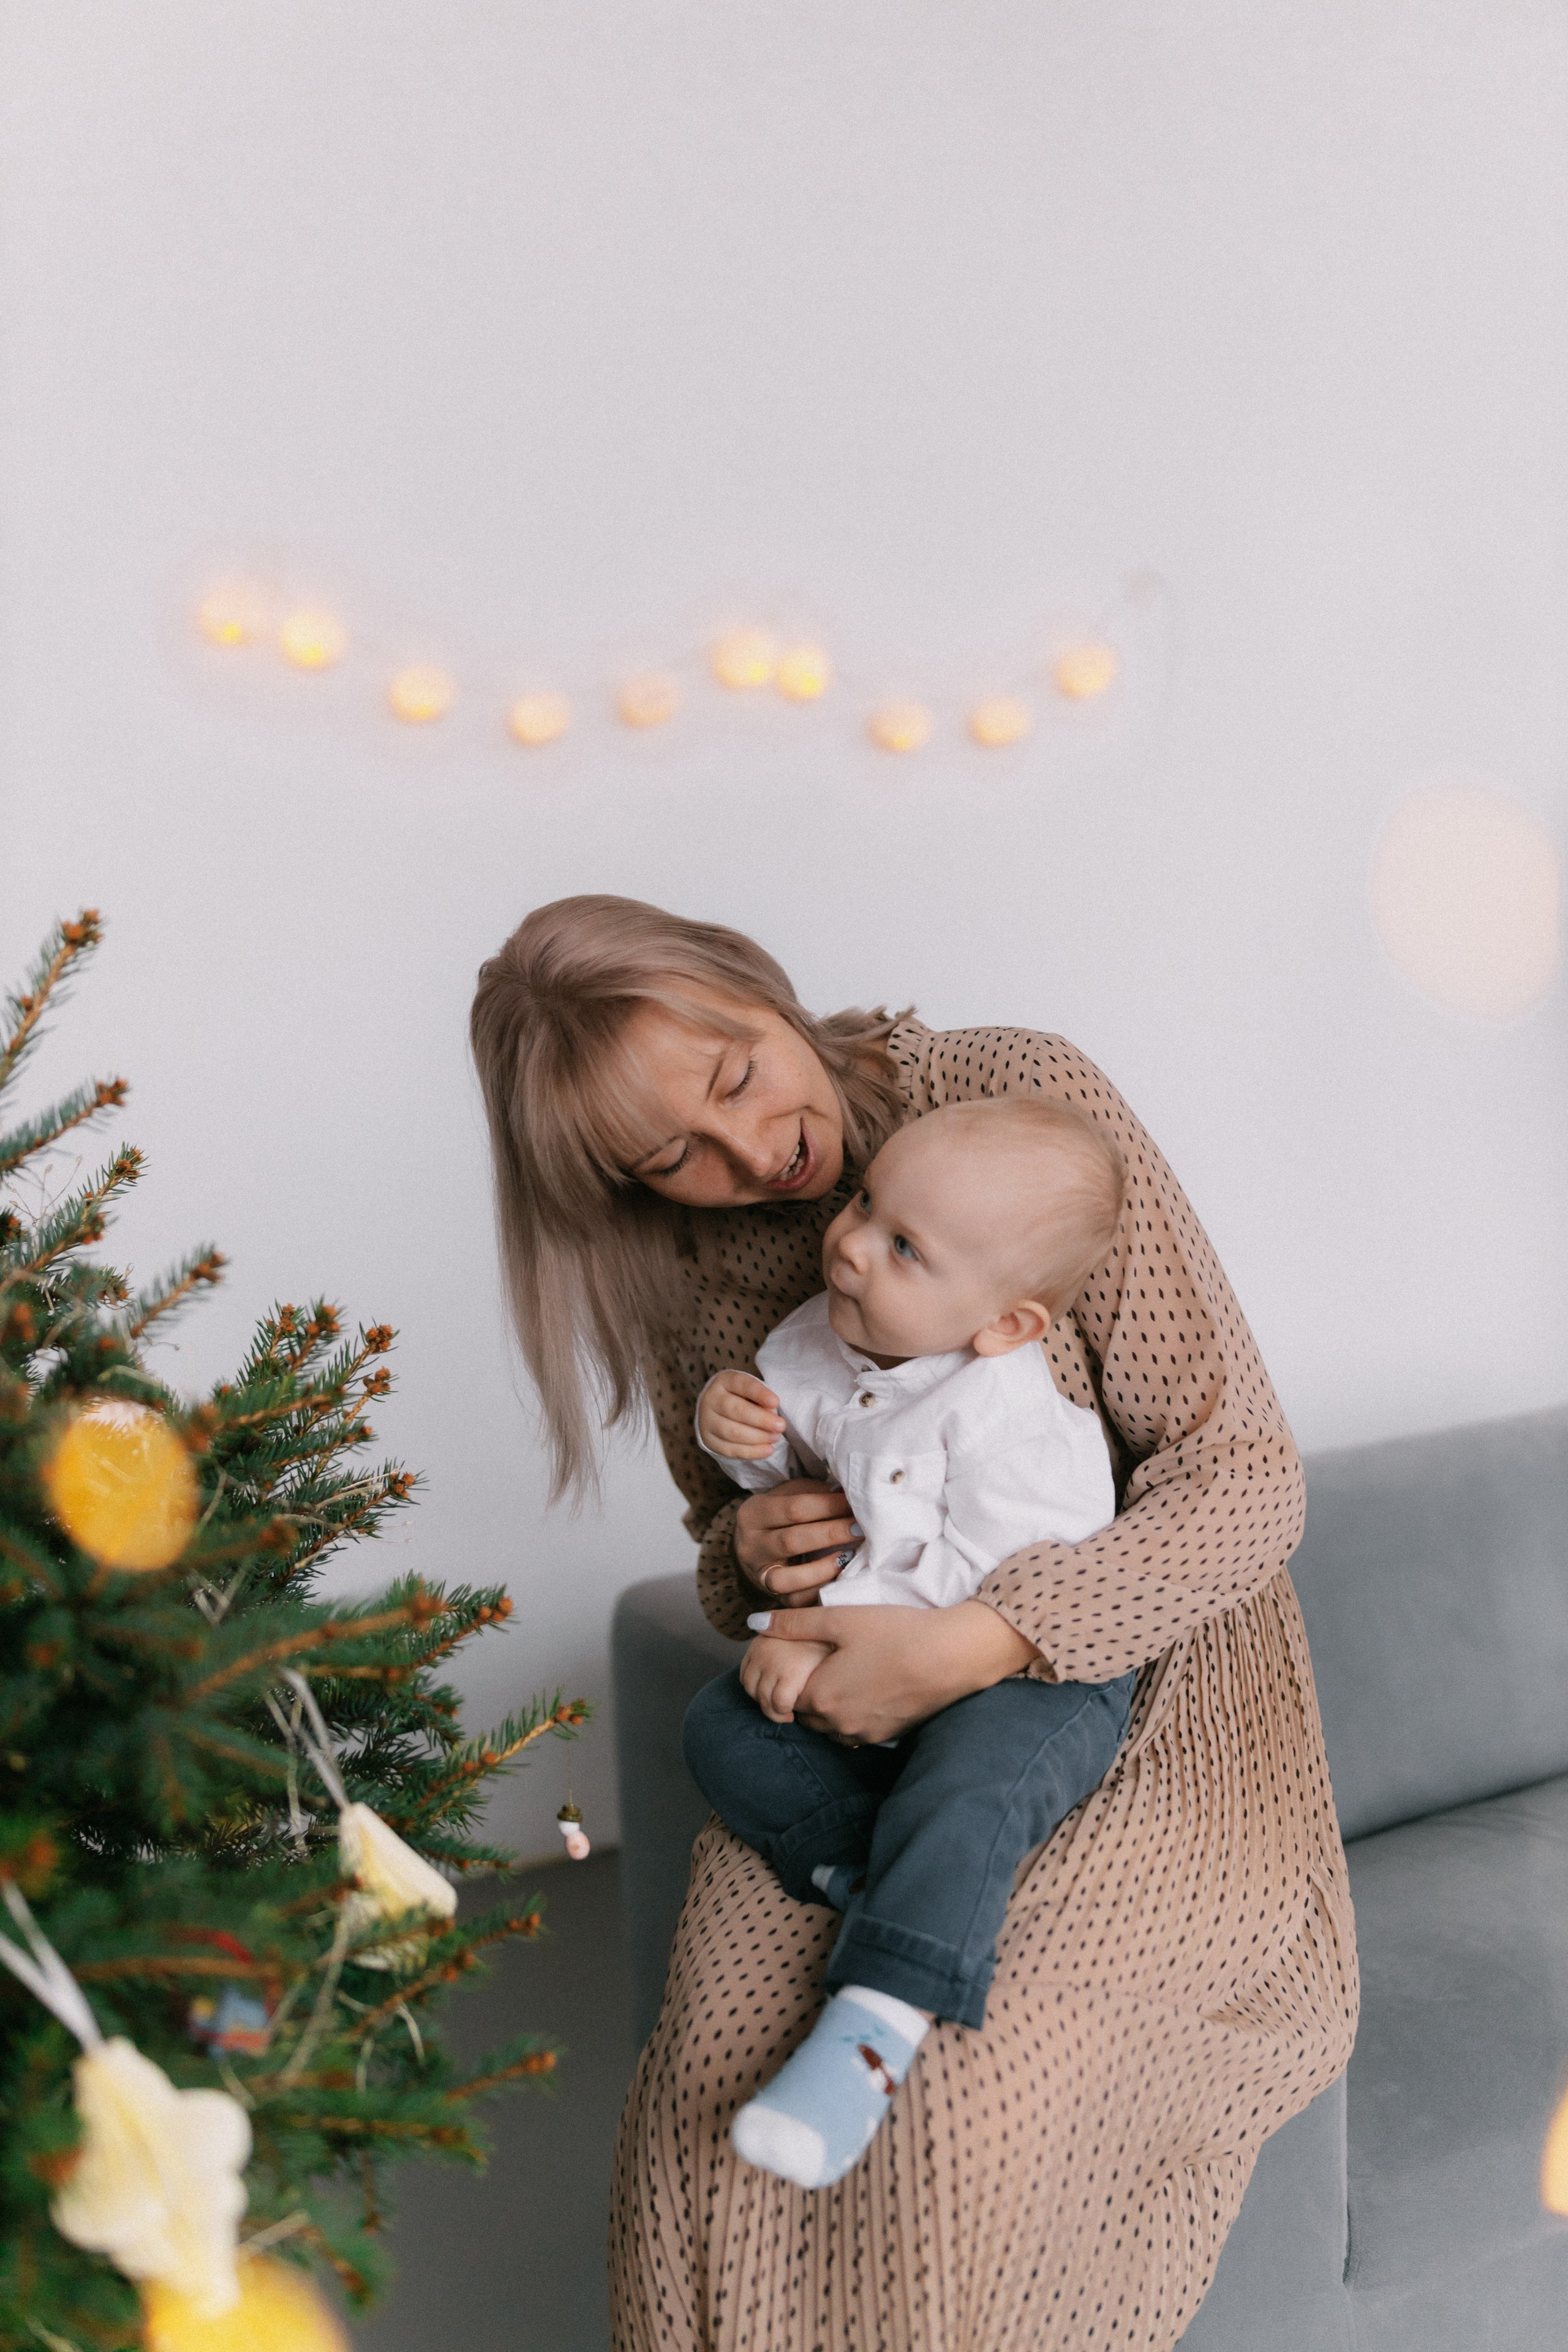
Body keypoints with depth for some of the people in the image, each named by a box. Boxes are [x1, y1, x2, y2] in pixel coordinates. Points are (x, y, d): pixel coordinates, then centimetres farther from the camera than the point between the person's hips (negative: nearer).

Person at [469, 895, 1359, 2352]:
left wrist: (972, 1646, -29)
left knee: (961, 2083, -25)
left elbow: (1247, 1475, -17)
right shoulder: (675, 1263, -1)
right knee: (720, 2049, -20)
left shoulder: (1031, 1101, -16)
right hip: (867, 1691, 4)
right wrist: (748, 1552, -10)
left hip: (1135, 1677, -3)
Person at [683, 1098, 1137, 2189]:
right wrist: (734, 1422, -8)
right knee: (723, 1731, -9)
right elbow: (791, 1456, 15)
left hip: (1030, 1674, -8)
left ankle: (867, 2037, -33)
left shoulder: (1005, 1418, -25)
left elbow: (967, 1580, -28)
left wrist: (827, 1635, -28)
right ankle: (931, 1892, -16)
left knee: (965, 1792, -34)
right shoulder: (817, 1342, -2)